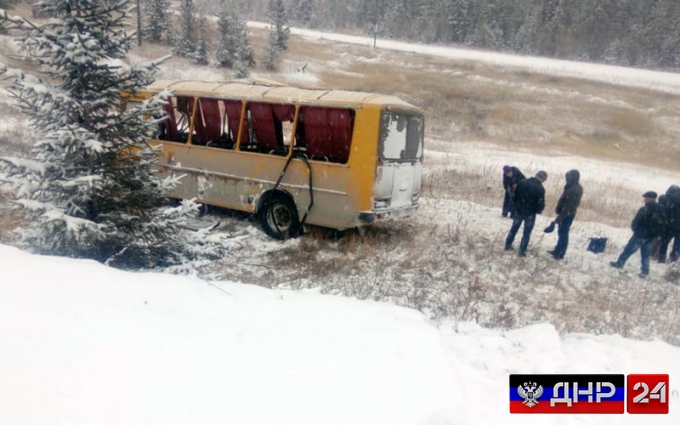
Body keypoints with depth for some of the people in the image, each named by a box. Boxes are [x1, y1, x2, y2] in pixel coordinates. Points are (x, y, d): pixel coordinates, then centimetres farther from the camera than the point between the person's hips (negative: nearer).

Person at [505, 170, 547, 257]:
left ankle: (508, 245, 29)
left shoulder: (522, 182, -4)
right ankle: (522, 251, 14)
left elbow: (515, 195, 5)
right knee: (526, 232, 9)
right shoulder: (540, 189, -20)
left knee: (514, 228, 20)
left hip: (518, 210, 4)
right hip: (530, 213, -4)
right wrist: (538, 211, 4)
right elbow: (541, 203, -17)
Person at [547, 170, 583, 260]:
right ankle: (558, 250, 33)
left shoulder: (572, 191, -29)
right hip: (570, 214, 10)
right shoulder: (577, 187, 3)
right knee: (562, 233, 20)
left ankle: (560, 254, 17)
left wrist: (558, 218, -23)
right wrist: (558, 210, 19)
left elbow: (567, 208, -28)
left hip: (567, 215, -10)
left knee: (563, 234, 4)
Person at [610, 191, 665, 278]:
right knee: (645, 255, 13)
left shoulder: (644, 210, -19)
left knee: (628, 250, 9)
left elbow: (635, 223, -14)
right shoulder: (660, 211, 3)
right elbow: (661, 226, 10)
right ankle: (645, 271, 11)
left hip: (640, 236, -6)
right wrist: (654, 235, 17)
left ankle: (619, 263, 20)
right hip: (651, 237, 6)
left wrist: (635, 230, 7)